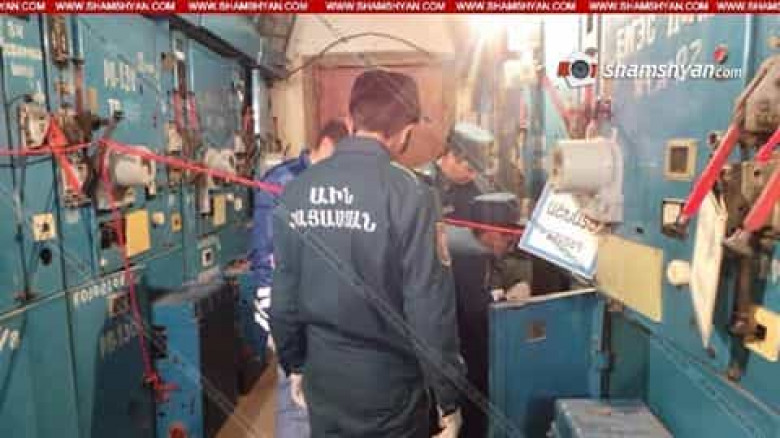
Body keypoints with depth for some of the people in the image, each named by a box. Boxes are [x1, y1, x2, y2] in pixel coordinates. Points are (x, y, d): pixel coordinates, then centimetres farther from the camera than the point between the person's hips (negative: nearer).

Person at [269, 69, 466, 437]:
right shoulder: (408, 193, -19)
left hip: (323, 378, 4)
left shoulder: (297, 190, -4)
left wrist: (294, 364, 16)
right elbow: (430, 306, -18)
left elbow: (283, 293, 2)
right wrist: (448, 395, -6)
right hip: (388, 384, -4)